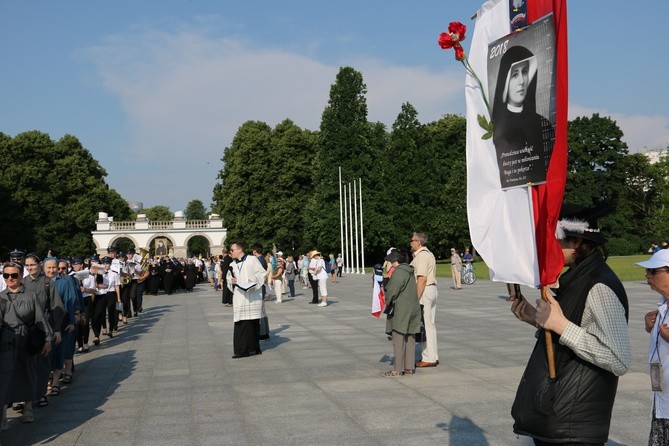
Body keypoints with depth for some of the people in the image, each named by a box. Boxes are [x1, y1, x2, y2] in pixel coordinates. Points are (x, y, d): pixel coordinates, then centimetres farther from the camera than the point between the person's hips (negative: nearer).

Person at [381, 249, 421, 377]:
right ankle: (409, 367, 15)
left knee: (398, 340, -5)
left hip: (400, 310, -9)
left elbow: (392, 291, -18)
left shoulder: (399, 272, -16)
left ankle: (398, 369, -3)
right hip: (413, 309, 9)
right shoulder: (410, 272, 14)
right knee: (410, 340, 11)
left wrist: (387, 302, 0)